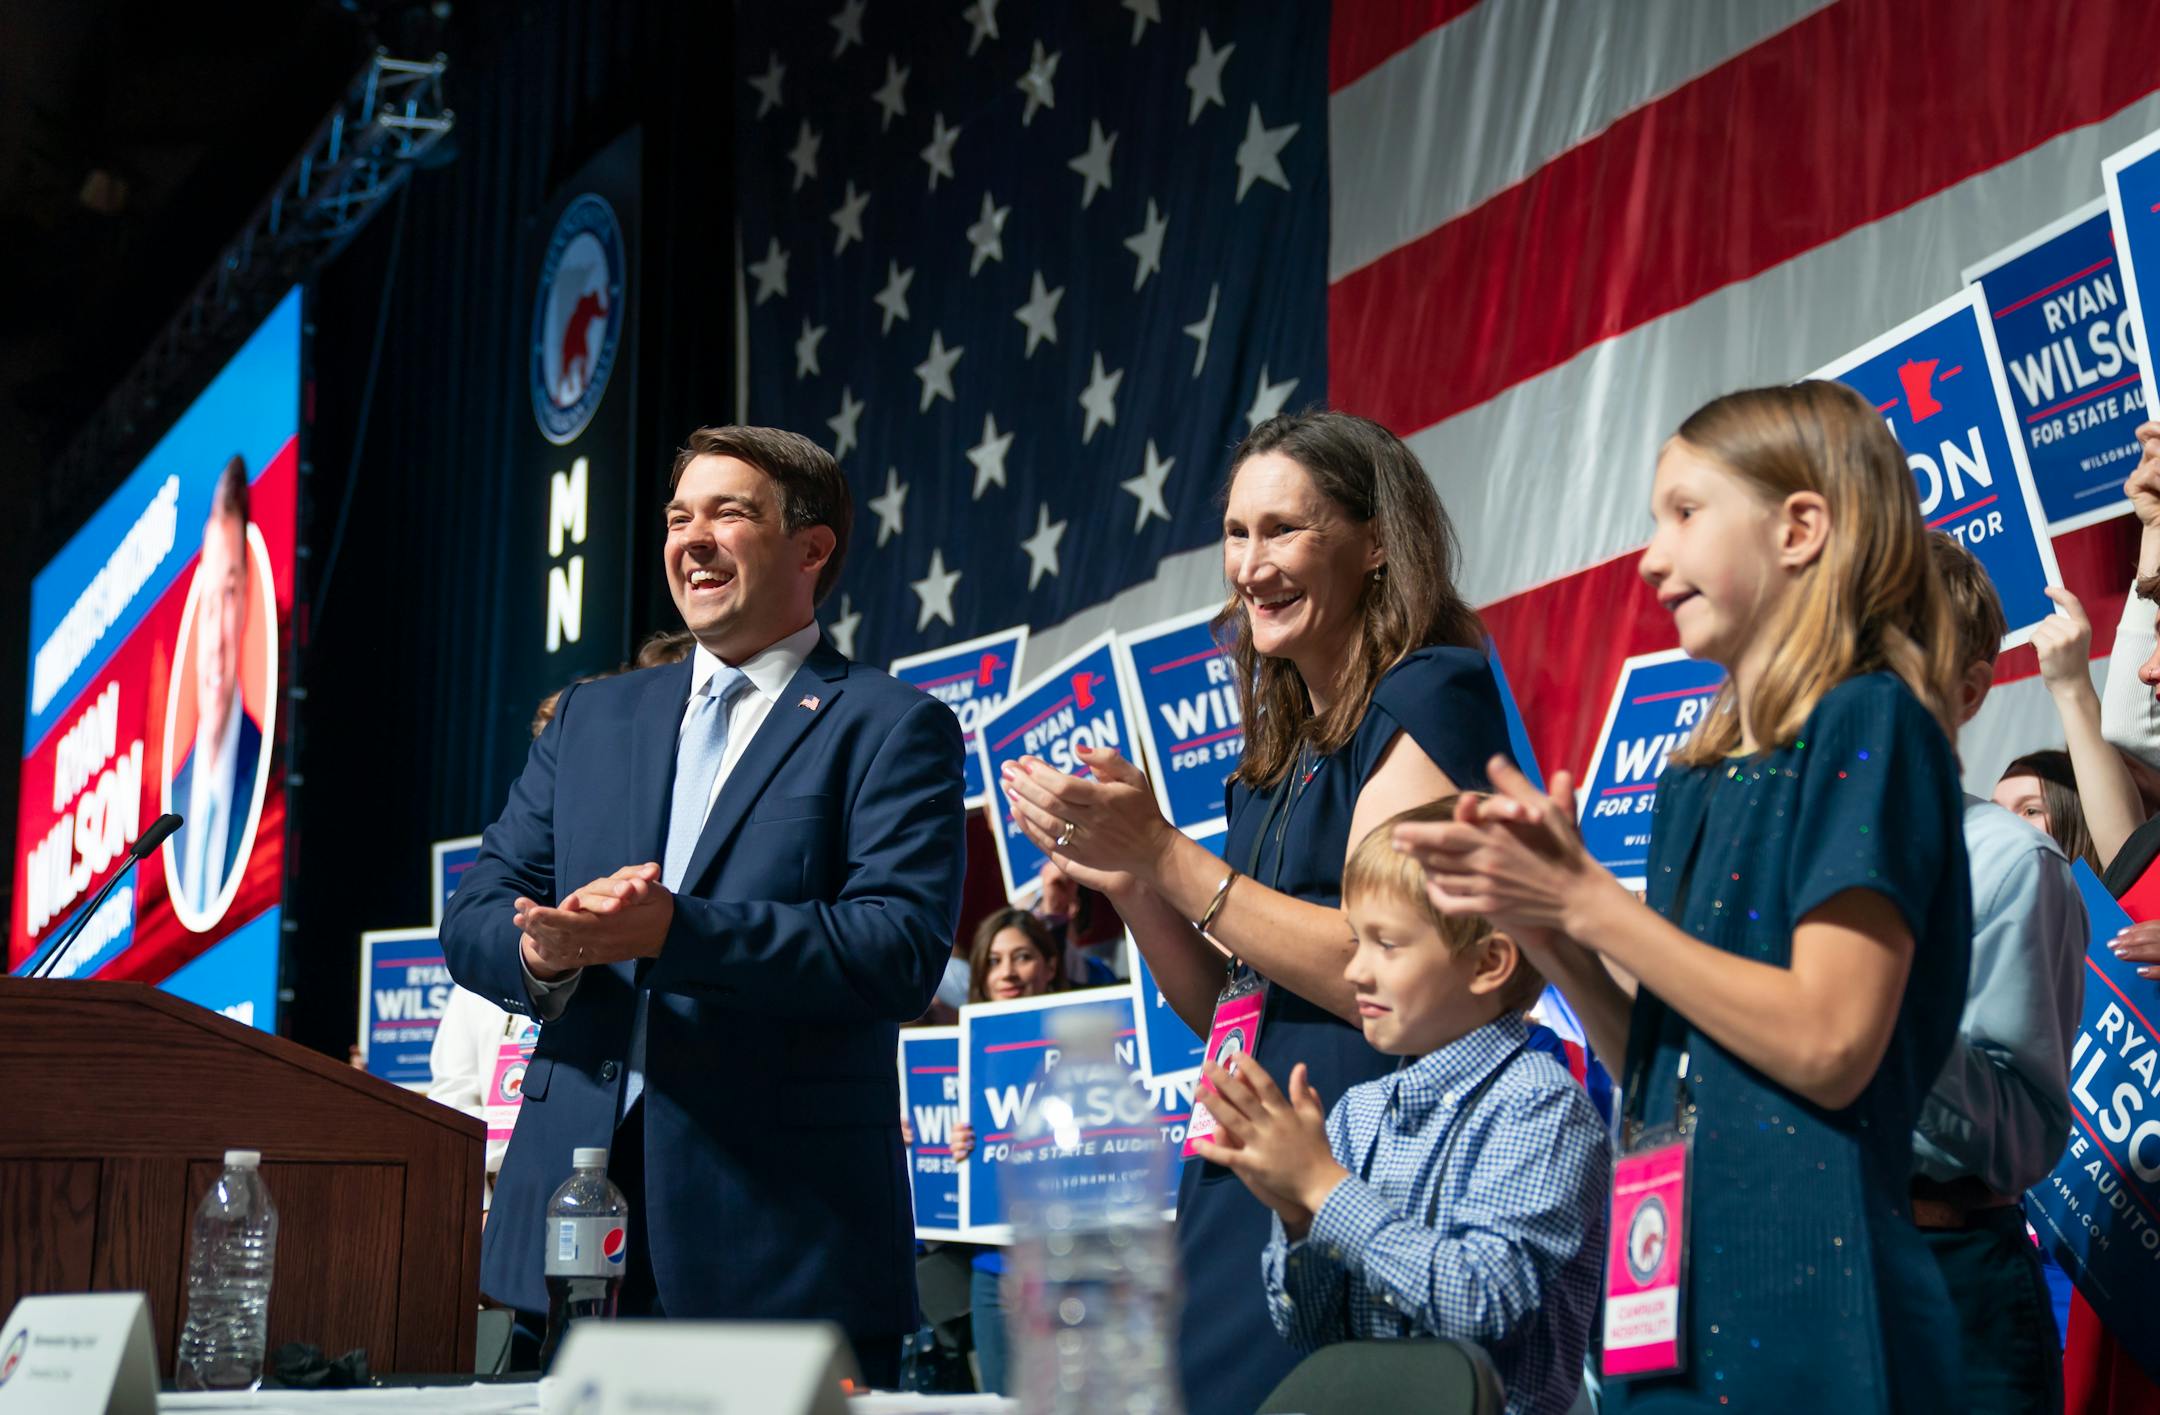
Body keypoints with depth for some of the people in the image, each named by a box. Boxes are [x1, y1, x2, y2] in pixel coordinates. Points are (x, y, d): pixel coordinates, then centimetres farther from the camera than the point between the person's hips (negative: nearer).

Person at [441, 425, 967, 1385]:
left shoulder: (893, 730, 1)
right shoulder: (592, 717, 18)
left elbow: (902, 952, -12)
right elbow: (474, 914, 13)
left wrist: (670, 929, -21)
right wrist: (542, 950, -12)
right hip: (577, 1219, 4)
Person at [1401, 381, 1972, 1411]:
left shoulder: (1866, 724, -8)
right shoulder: (1695, 782, 14)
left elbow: (1830, 1045, -18)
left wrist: (1586, 900, -13)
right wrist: (1545, 933, -2)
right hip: (1673, 1299, 7)